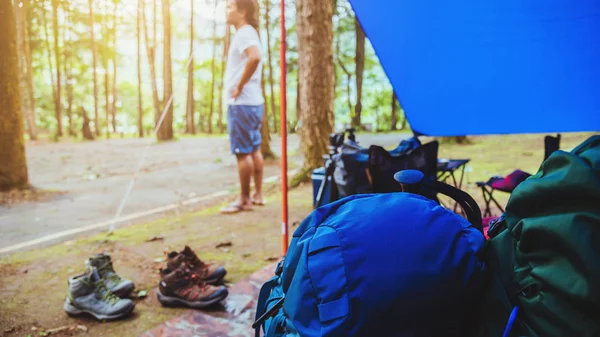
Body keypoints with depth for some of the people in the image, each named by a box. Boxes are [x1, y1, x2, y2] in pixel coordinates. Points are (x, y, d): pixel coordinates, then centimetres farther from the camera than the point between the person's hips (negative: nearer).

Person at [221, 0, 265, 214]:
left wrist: (239, 86, -23)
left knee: (242, 152, -6)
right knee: (254, 150, 12)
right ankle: (258, 194, 19)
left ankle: (244, 200, 1)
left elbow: (255, 58, -32)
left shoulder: (244, 33, -12)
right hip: (252, 101, 10)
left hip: (241, 103, -10)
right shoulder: (248, 33, 19)